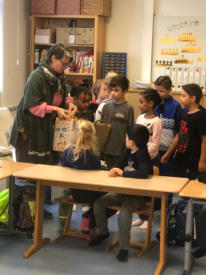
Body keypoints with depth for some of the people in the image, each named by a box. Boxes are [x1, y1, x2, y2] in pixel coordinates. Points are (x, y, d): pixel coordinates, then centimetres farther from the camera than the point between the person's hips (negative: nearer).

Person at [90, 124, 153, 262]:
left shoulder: (142, 155, -18)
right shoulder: (129, 152, 6)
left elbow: (143, 174, -35)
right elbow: (121, 166, 19)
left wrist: (123, 173, -26)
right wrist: (115, 170, -6)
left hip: (138, 195, -8)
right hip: (122, 192, 8)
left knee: (124, 213, -32)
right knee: (98, 203, -1)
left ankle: (124, 248, -17)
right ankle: (103, 232, 21)